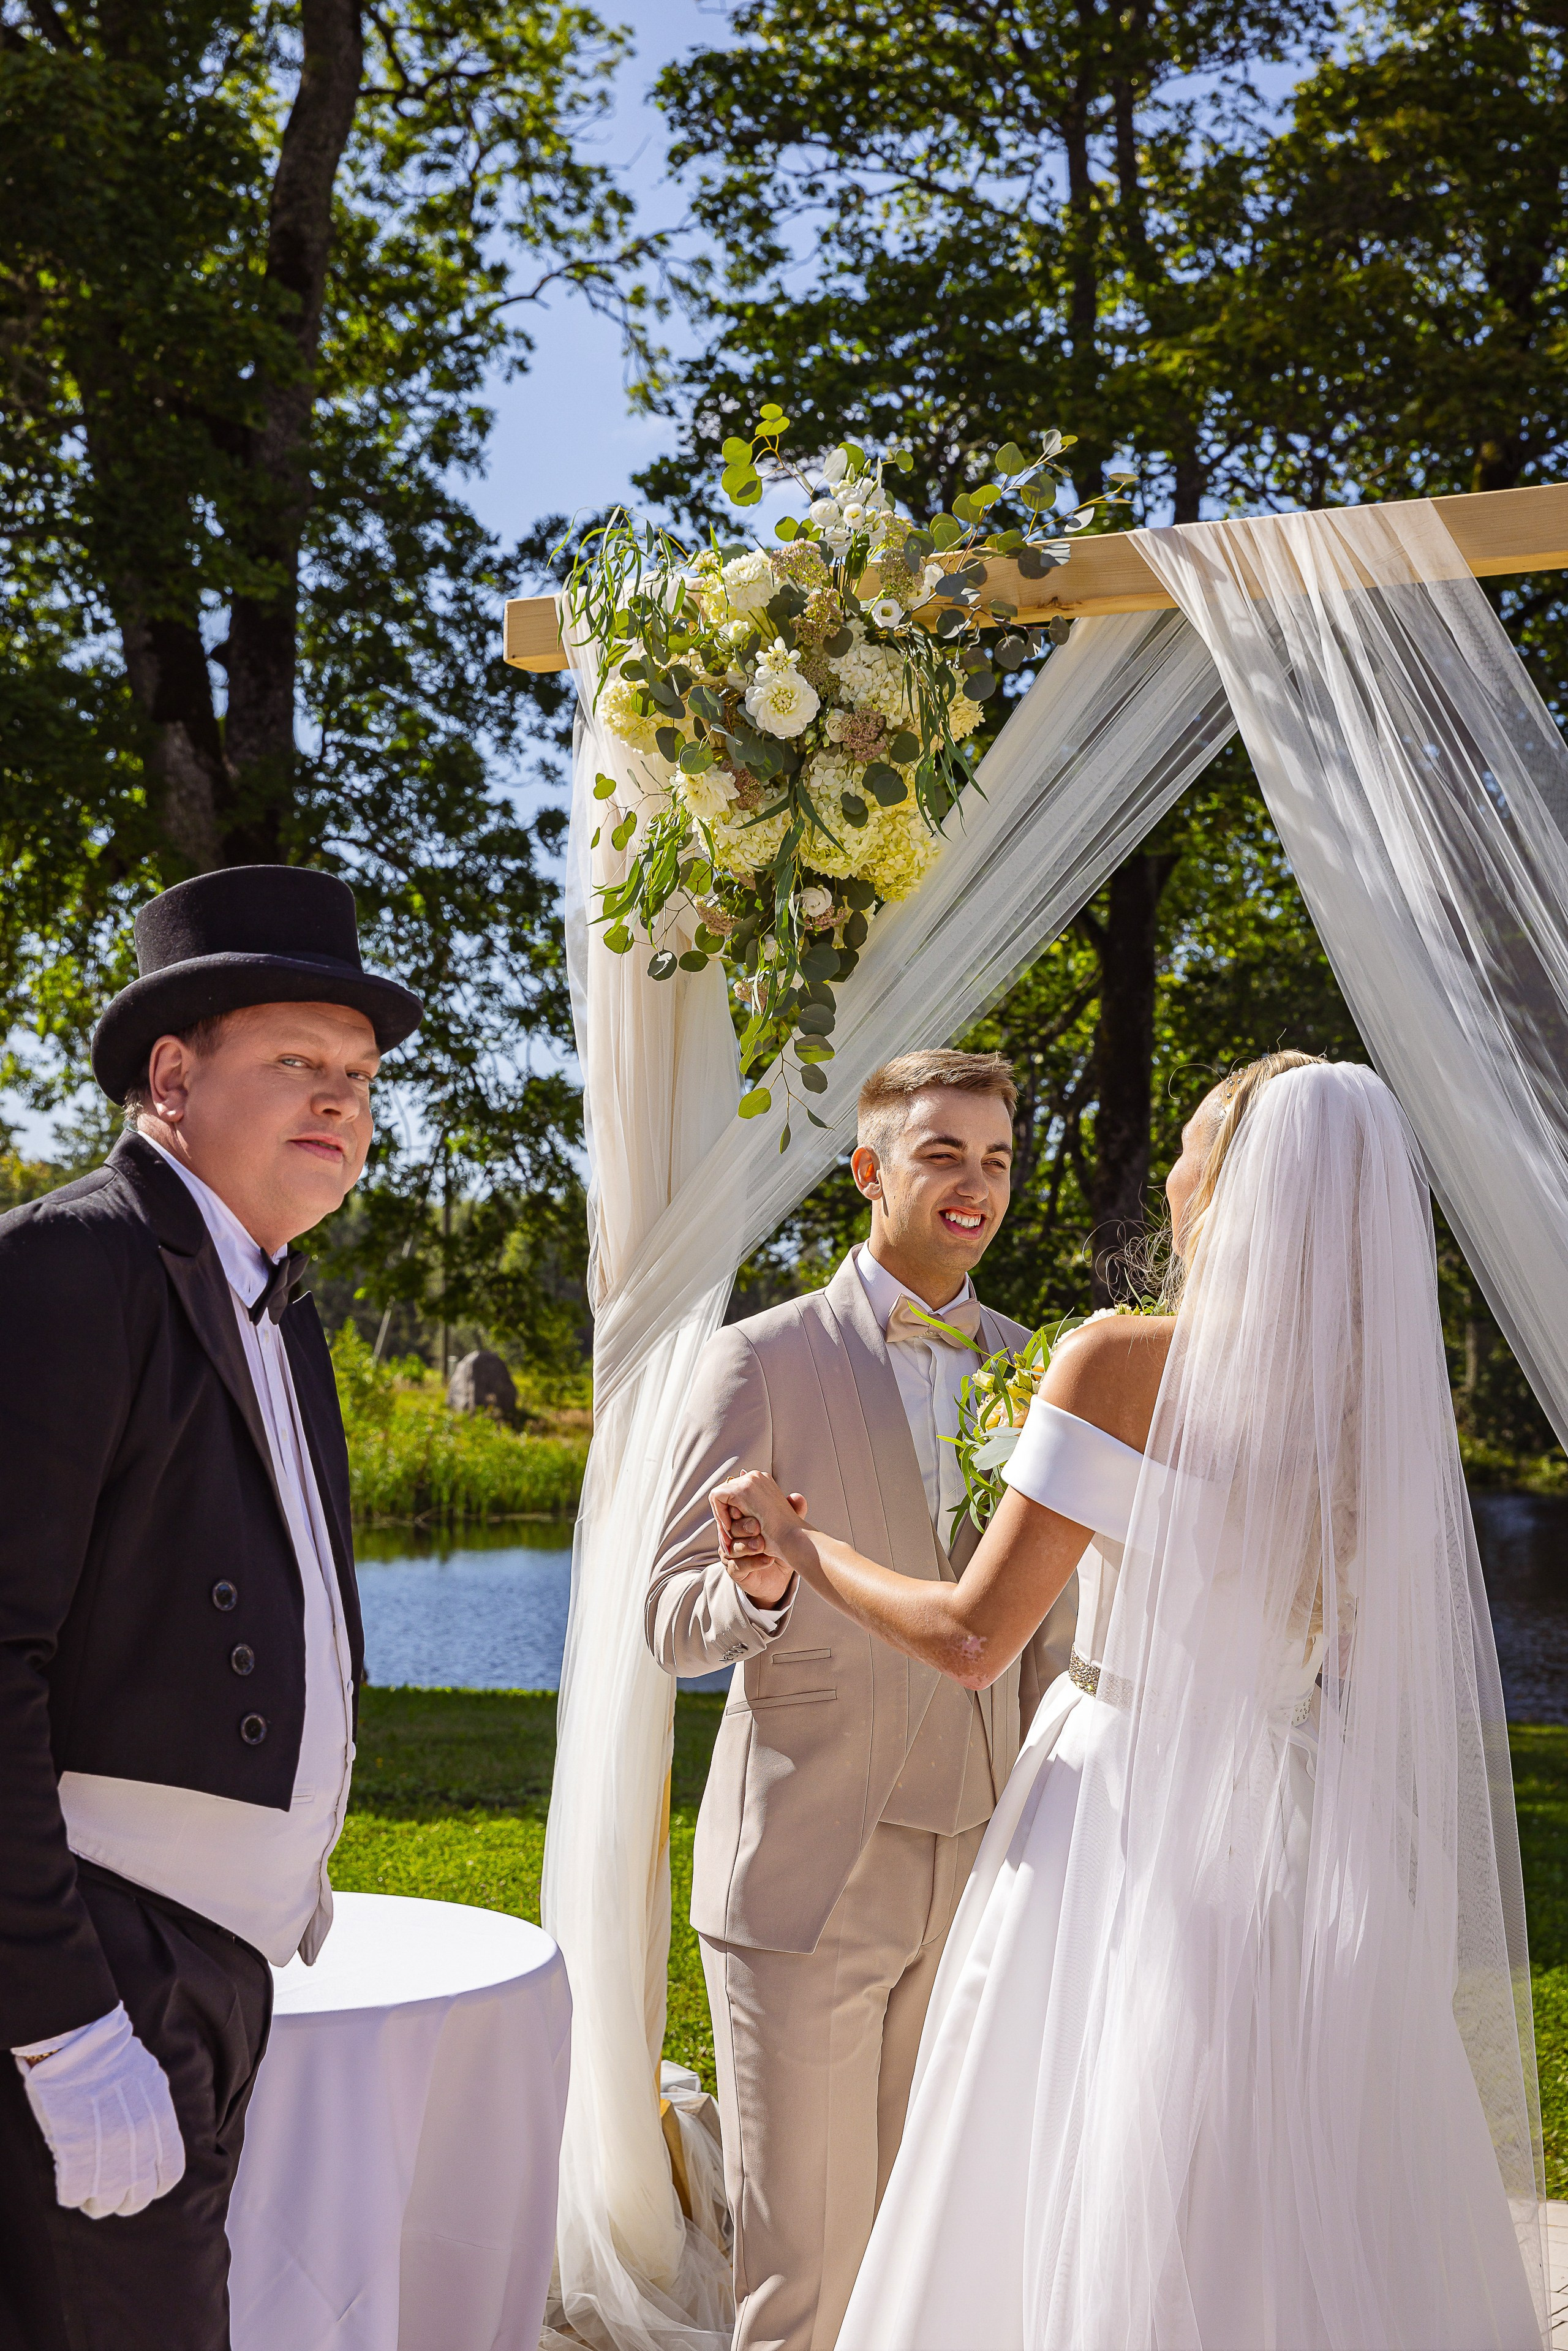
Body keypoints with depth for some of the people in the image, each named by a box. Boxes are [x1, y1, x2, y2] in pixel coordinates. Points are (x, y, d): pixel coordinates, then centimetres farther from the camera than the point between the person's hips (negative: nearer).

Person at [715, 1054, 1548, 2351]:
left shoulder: (1124, 1362, -13)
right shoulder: (1391, 1393, 2)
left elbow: (970, 1637, -14)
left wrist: (806, 1547, 3)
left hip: (1128, 1833, -5)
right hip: (1308, 1855, 5)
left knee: (1080, 2228, 8)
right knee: (1309, 2246, 15)